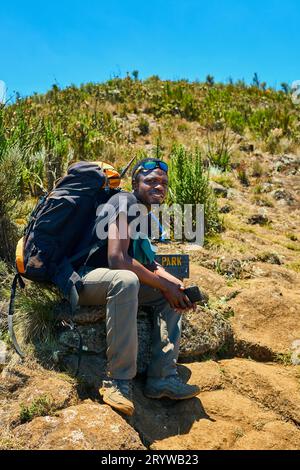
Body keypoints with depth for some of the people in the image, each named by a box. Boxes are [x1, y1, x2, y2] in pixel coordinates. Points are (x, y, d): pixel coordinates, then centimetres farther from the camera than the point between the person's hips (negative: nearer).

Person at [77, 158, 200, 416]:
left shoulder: (147, 215, 12)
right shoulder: (125, 202, -16)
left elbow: (145, 262, 15)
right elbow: (117, 259, -26)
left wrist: (175, 283, -4)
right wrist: (164, 285, -18)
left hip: (113, 280, 10)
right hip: (82, 277, -9)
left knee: (172, 294, 3)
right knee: (125, 280, -39)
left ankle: (163, 377, -6)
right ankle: (118, 381, -30)